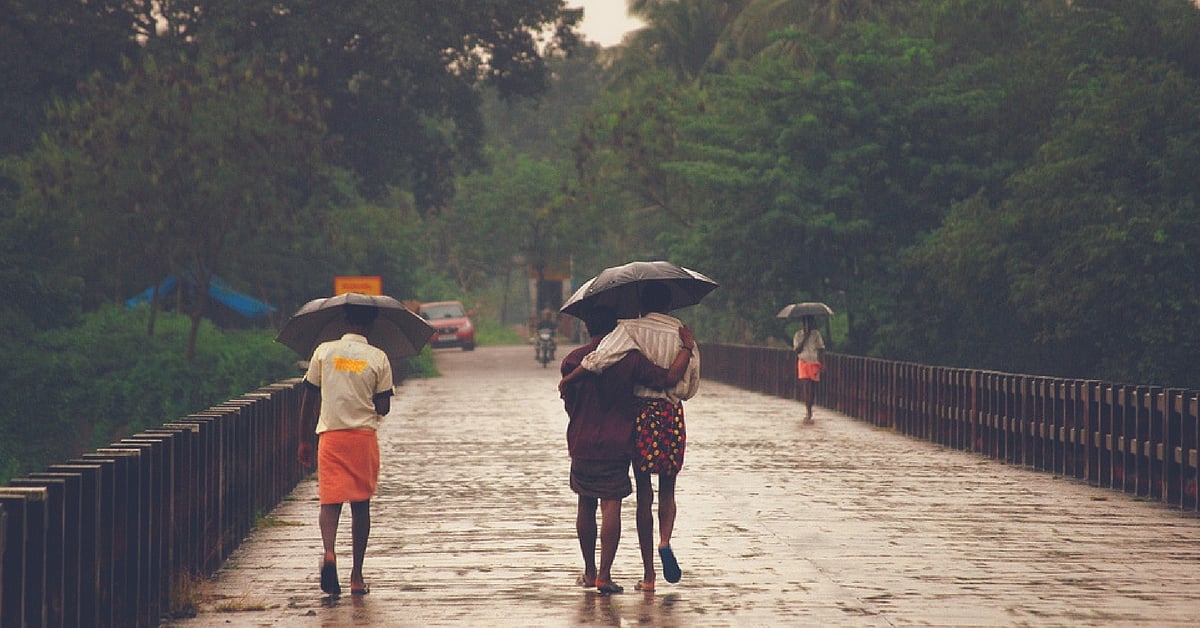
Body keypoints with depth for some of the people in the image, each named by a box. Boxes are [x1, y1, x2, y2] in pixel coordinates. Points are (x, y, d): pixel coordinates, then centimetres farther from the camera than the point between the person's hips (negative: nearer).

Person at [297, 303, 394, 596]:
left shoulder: (324, 352, 1)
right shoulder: (379, 359, -2)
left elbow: (308, 401, 4)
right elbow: (383, 408, -2)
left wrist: (304, 441, 12)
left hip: (330, 435, 0)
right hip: (364, 438, 0)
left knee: (330, 501, 1)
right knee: (360, 505, 9)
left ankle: (329, 552, -28)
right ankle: (357, 575, 11)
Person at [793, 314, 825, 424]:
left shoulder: (816, 334, 5)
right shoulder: (798, 334, 2)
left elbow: (821, 349, 5)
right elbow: (797, 350, -5)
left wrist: (822, 362, -5)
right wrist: (804, 339, -14)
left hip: (814, 363, 2)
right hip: (803, 362, -2)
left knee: (812, 388, 3)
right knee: (805, 385, -15)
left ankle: (809, 411, 18)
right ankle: (808, 412, -15)